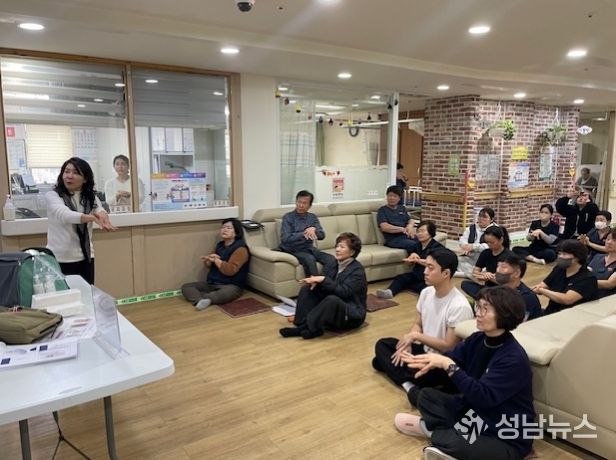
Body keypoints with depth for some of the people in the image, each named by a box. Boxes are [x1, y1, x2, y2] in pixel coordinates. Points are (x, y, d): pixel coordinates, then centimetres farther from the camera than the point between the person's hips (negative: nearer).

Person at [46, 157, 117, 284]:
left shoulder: (90, 197, 7)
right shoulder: (52, 196, -6)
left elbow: (100, 210, -13)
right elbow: (64, 214, -26)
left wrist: (101, 214, -39)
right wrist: (93, 218, -43)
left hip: (85, 258, 4)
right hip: (60, 259, -4)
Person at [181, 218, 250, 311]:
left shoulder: (240, 249, -10)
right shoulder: (219, 245, 12)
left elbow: (230, 270, -21)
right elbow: (209, 265, 16)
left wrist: (216, 260, -18)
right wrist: (207, 260, -6)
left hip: (231, 286, -8)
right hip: (211, 283, 8)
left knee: (226, 294, -41)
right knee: (186, 286, -8)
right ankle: (200, 300, -36)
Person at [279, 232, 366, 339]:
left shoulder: (357, 270, -15)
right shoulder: (333, 266, 7)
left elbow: (343, 292, -26)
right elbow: (324, 288, 1)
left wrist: (323, 280, -28)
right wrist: (316, 282, -21)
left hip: (352, 315, -7)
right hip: (331, 308, 7)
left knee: (332, 299, -37)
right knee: (306, 289, -2)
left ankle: (310, 328, -24)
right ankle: (303, 325, -17)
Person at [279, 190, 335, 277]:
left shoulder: (313, 217, 9)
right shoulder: (288, 217, -5)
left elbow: (322, 235, 0)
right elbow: (285, 238, -17)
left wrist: (313, 229, -22)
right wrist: (304, 234, -25)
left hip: (309, 248, 5)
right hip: (293, 250, -5)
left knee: (331, 259, -18)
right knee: (310, 259, -35)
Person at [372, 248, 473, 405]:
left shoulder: (459, 306, -25)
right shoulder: (426, 292, -2)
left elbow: (449, 347, -22)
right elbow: (418, 325, 11)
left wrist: (416, 336, -18)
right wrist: (406, 344, -8)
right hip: (424, 349, 9)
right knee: (382, 344, 1)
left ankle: (387, 363, -5)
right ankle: (409, 385, -17)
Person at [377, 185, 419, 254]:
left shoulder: (402, 208, 26)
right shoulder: (382, 210, 8)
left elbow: (410, 220, 17)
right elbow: (385, 227, -6)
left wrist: (410, 226, -8)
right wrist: (403, 229, -13)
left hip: (407, 235, 5)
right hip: (393, 238, -5)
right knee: (413, 245, -34)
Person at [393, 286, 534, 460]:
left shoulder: (514, 359, -27)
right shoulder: (478, 339, -3)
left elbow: (483, 396, -33)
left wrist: (448, 365, -34)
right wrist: (430, 363, -22)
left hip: (508, 438, -7)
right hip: (475, 410, 7)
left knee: (454, 445, -31)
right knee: (426, 395, 3)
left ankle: (433, 430, 0)